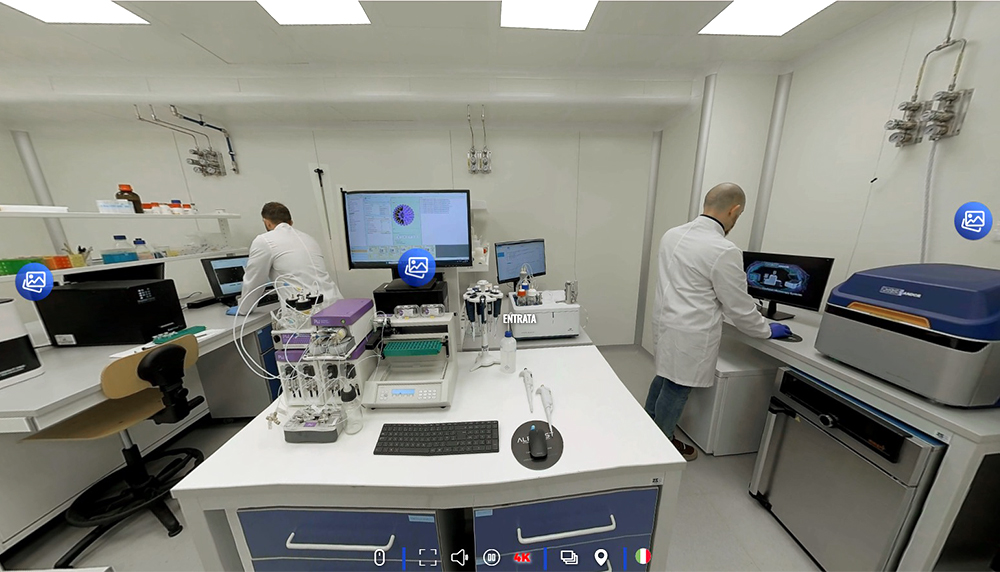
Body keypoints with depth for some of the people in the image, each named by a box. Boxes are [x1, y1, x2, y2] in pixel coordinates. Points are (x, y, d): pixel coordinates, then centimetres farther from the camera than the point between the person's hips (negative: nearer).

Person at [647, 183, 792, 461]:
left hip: (666, 320, 7)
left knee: (665, 376, 24)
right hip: (689, 333, -7)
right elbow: (739, 306, -11)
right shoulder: (724, 251, -20)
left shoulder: (672, 234, 2)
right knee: (677, 388, 11)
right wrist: (768, 330, 7)